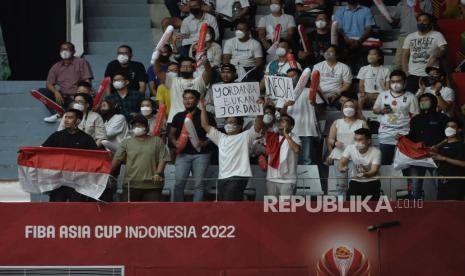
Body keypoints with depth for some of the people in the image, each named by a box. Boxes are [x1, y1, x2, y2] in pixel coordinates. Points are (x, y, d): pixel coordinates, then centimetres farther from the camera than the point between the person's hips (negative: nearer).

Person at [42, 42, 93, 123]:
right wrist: (56, 92, -13)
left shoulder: (81, 62, 4)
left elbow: (87, 81, -3)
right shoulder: (56, 67, 15)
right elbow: (49, 84, 9)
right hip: (63, 97, 5)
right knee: (41, 91, -15)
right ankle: (57, 114, -32)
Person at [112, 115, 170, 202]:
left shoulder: (157, 141, 9)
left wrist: (158, 173, -13)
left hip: (152, 185, -1)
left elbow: (162, 159, 2)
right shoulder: (126, 143, 12)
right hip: (131, 185, 1)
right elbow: (117, 160, 4)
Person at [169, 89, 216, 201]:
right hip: (183, 153, 2)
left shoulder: (206, 116, 3)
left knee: (198, 183, -3)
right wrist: (175, 143, -4)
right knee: (179, 182, -7)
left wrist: (205, 143, -15)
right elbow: (171, 134, 17)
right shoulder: (178, 116, 12)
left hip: (201, 154, -2)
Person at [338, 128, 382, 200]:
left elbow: (374, 171, -25)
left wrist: (364, 174, -49)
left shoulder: (376, 152, -17)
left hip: (371, 182, -2)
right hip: (355, 182, 2)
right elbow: (341, 163, -13)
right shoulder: (350, 148, -8)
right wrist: (342, 169, -40)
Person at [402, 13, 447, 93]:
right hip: (412, 74, 3)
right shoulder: (410, 37, 15)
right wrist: (405, 72, 3)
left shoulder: (437, 35, 4)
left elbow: (444, 49, -11)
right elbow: (405, 55, 15)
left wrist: (435, 57, -31)